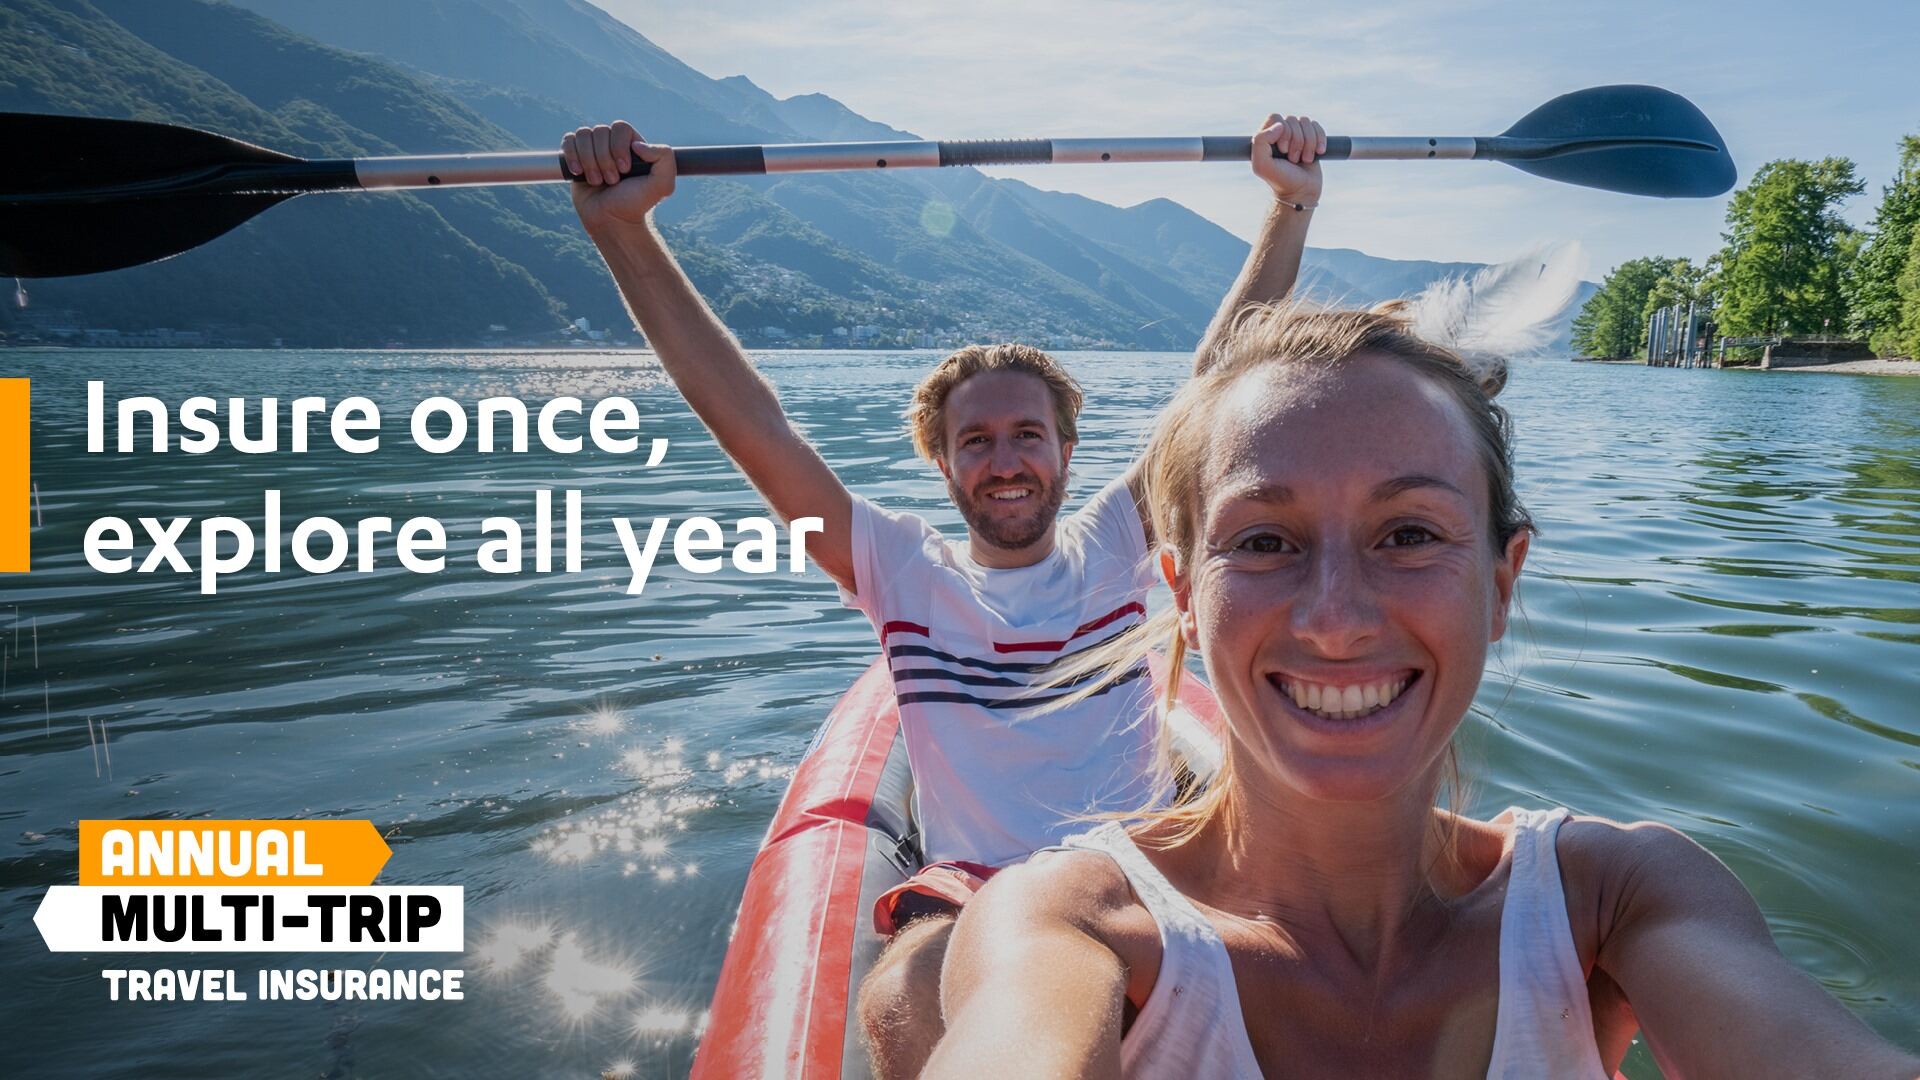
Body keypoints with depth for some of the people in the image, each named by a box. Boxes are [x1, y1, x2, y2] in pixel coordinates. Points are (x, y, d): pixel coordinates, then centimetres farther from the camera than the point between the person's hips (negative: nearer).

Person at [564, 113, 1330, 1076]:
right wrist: (624, 232, -8)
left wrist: (1291, 207, -2)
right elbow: (754, 428, -2)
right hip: (967, 892, 0)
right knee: (909, 998, -35)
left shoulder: (1111, 547, 10)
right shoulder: (906, 572, 6)